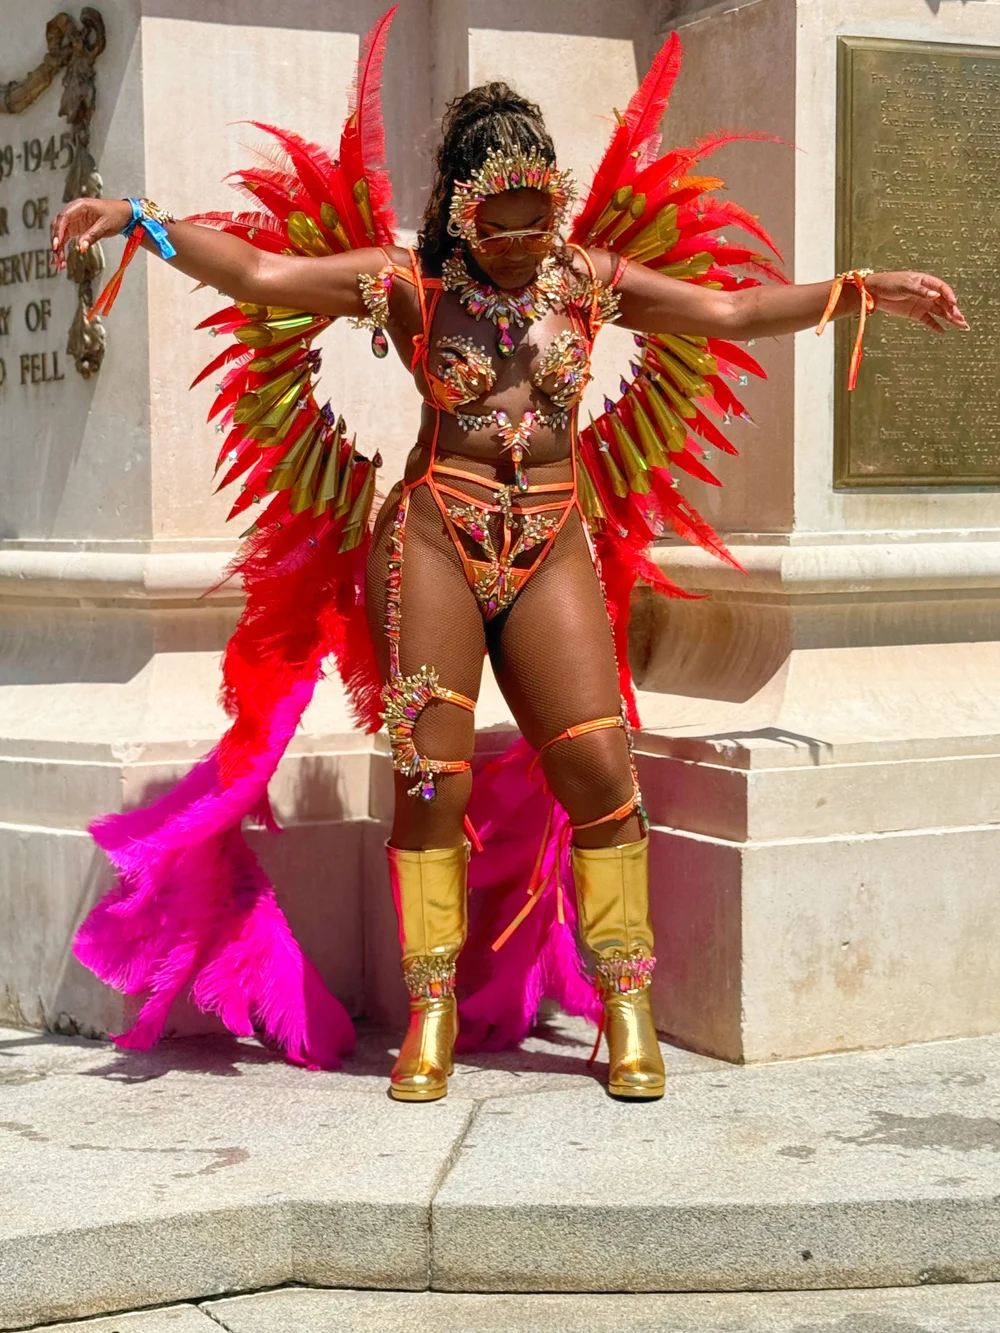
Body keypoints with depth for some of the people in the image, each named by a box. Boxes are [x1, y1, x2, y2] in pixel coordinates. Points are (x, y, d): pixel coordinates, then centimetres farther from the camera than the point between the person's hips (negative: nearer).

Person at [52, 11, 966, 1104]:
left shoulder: (587, 276, 9)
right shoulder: (411, 281, 0)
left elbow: (729, 311, 11)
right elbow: (261, 274, -5)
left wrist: (860, 292, 7)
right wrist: (140, 220, -13)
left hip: (554, 543, 2)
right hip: (434, 538, -2)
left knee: (599, 768, -7)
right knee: (431, 777, -5)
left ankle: (626, 1011, 5)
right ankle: (431, 1014, 6)